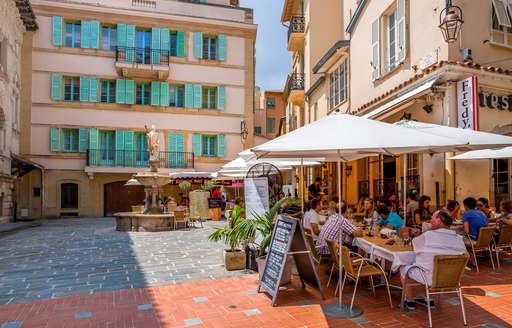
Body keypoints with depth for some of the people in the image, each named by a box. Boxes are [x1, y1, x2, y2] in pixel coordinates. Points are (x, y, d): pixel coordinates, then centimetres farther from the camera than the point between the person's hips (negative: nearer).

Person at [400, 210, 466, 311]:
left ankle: (410, 301, 27)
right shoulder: (459, 239, -6)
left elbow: (414, 242, -3)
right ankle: (428, 300, 34)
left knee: (403, 268, 18)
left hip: (430, 278, -6)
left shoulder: (428, 236, -20)